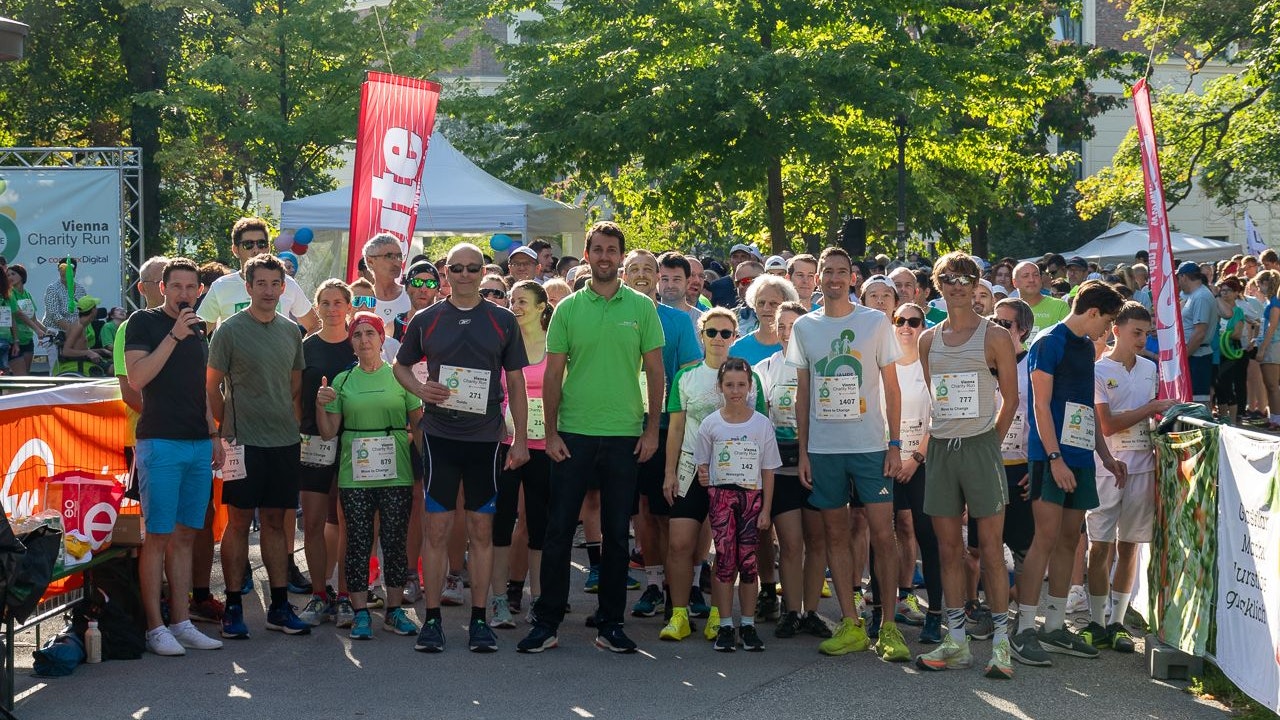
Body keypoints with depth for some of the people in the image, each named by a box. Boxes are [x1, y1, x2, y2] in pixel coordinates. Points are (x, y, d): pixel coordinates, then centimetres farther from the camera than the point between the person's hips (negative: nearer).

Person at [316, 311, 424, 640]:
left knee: (395, 539, 2)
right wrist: (320, 405, -9)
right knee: (358, 541, 1)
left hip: (396, 474, -1)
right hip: (355, 475, 1)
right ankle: (361, 613, 7)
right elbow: (328, 432, 8)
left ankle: (395, 610, 12)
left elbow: (419, 423, 5)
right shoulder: (342, 381, 8)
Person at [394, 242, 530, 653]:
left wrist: (521, 439, 3)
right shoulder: (426, 320, 5)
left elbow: (516, 381, 8)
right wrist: (420, 389, -7)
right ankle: (432, 619, 6)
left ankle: (480, 620, 11)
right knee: (437, 528, -1)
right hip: (440, 435, 0)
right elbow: (401, 365, 16)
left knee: (482, 529, 4)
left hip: (486, 438, 0)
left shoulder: (503, 321, 5)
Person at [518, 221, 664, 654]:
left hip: (625, 435, 0)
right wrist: (551, 433, -3)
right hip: (573, 434, 0)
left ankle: (610, 624, 15)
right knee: (559, 530, 1)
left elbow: (655, 372, 5)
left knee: (616, 533, 6)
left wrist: (652, 429, -2)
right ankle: (546, 622, 8)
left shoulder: (641, 307, 3)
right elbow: (553, 375, 3)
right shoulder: (568, 308, 3)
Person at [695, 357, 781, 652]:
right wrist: (703, 477, -10)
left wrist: (766, 509, 1)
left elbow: (768, 471, 4)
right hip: (720, 495, 0)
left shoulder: (762, 424, 2)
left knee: (748, 561, -2)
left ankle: (748, 625, 8)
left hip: (751, 495, 0)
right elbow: (702, 464, 12)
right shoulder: (710, 424, 3)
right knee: (725, 559, -6)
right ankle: (725, 626, 1)